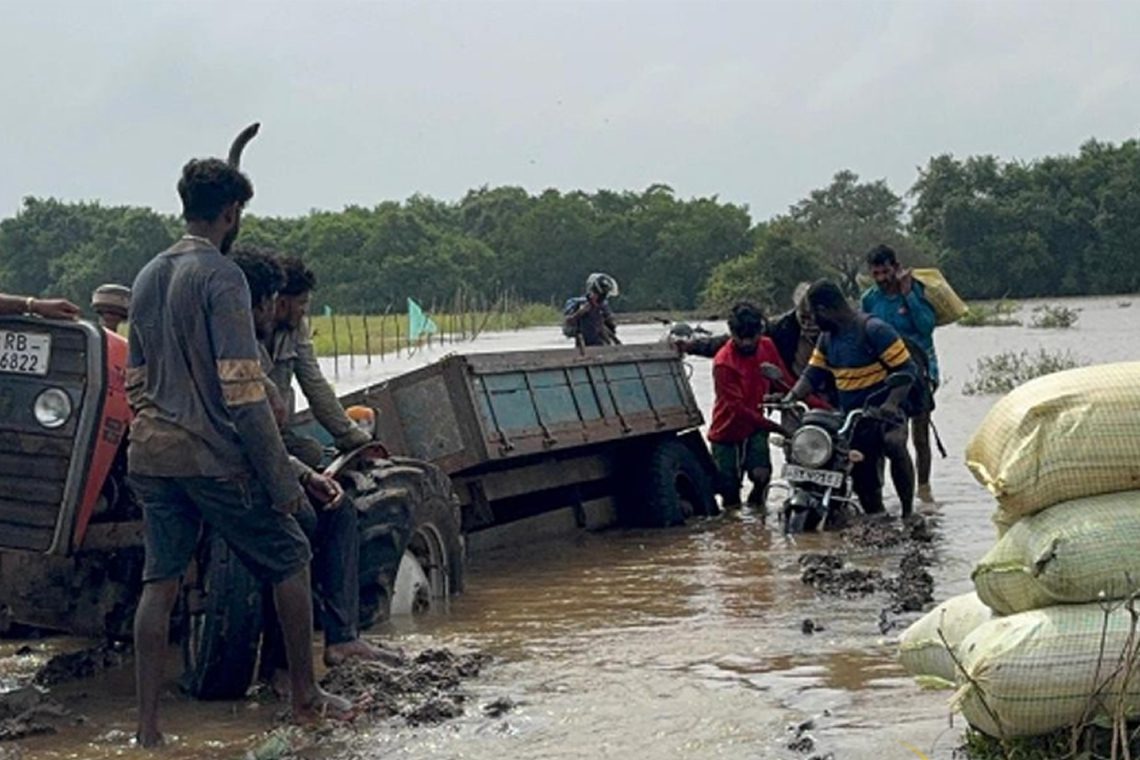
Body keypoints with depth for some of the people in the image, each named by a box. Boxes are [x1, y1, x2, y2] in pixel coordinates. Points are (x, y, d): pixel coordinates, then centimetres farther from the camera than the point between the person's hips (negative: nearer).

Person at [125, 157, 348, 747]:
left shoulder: (147, 278, 13)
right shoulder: (221, 277, -12)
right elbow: (243, 391, -17)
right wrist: (283, 482, -14)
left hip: (151, 455, 7)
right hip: (212, 456, -7)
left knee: (160, 581, 8)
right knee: (289, 560, 9)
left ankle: (147, 727, 5)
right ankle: (305, 697, 18)